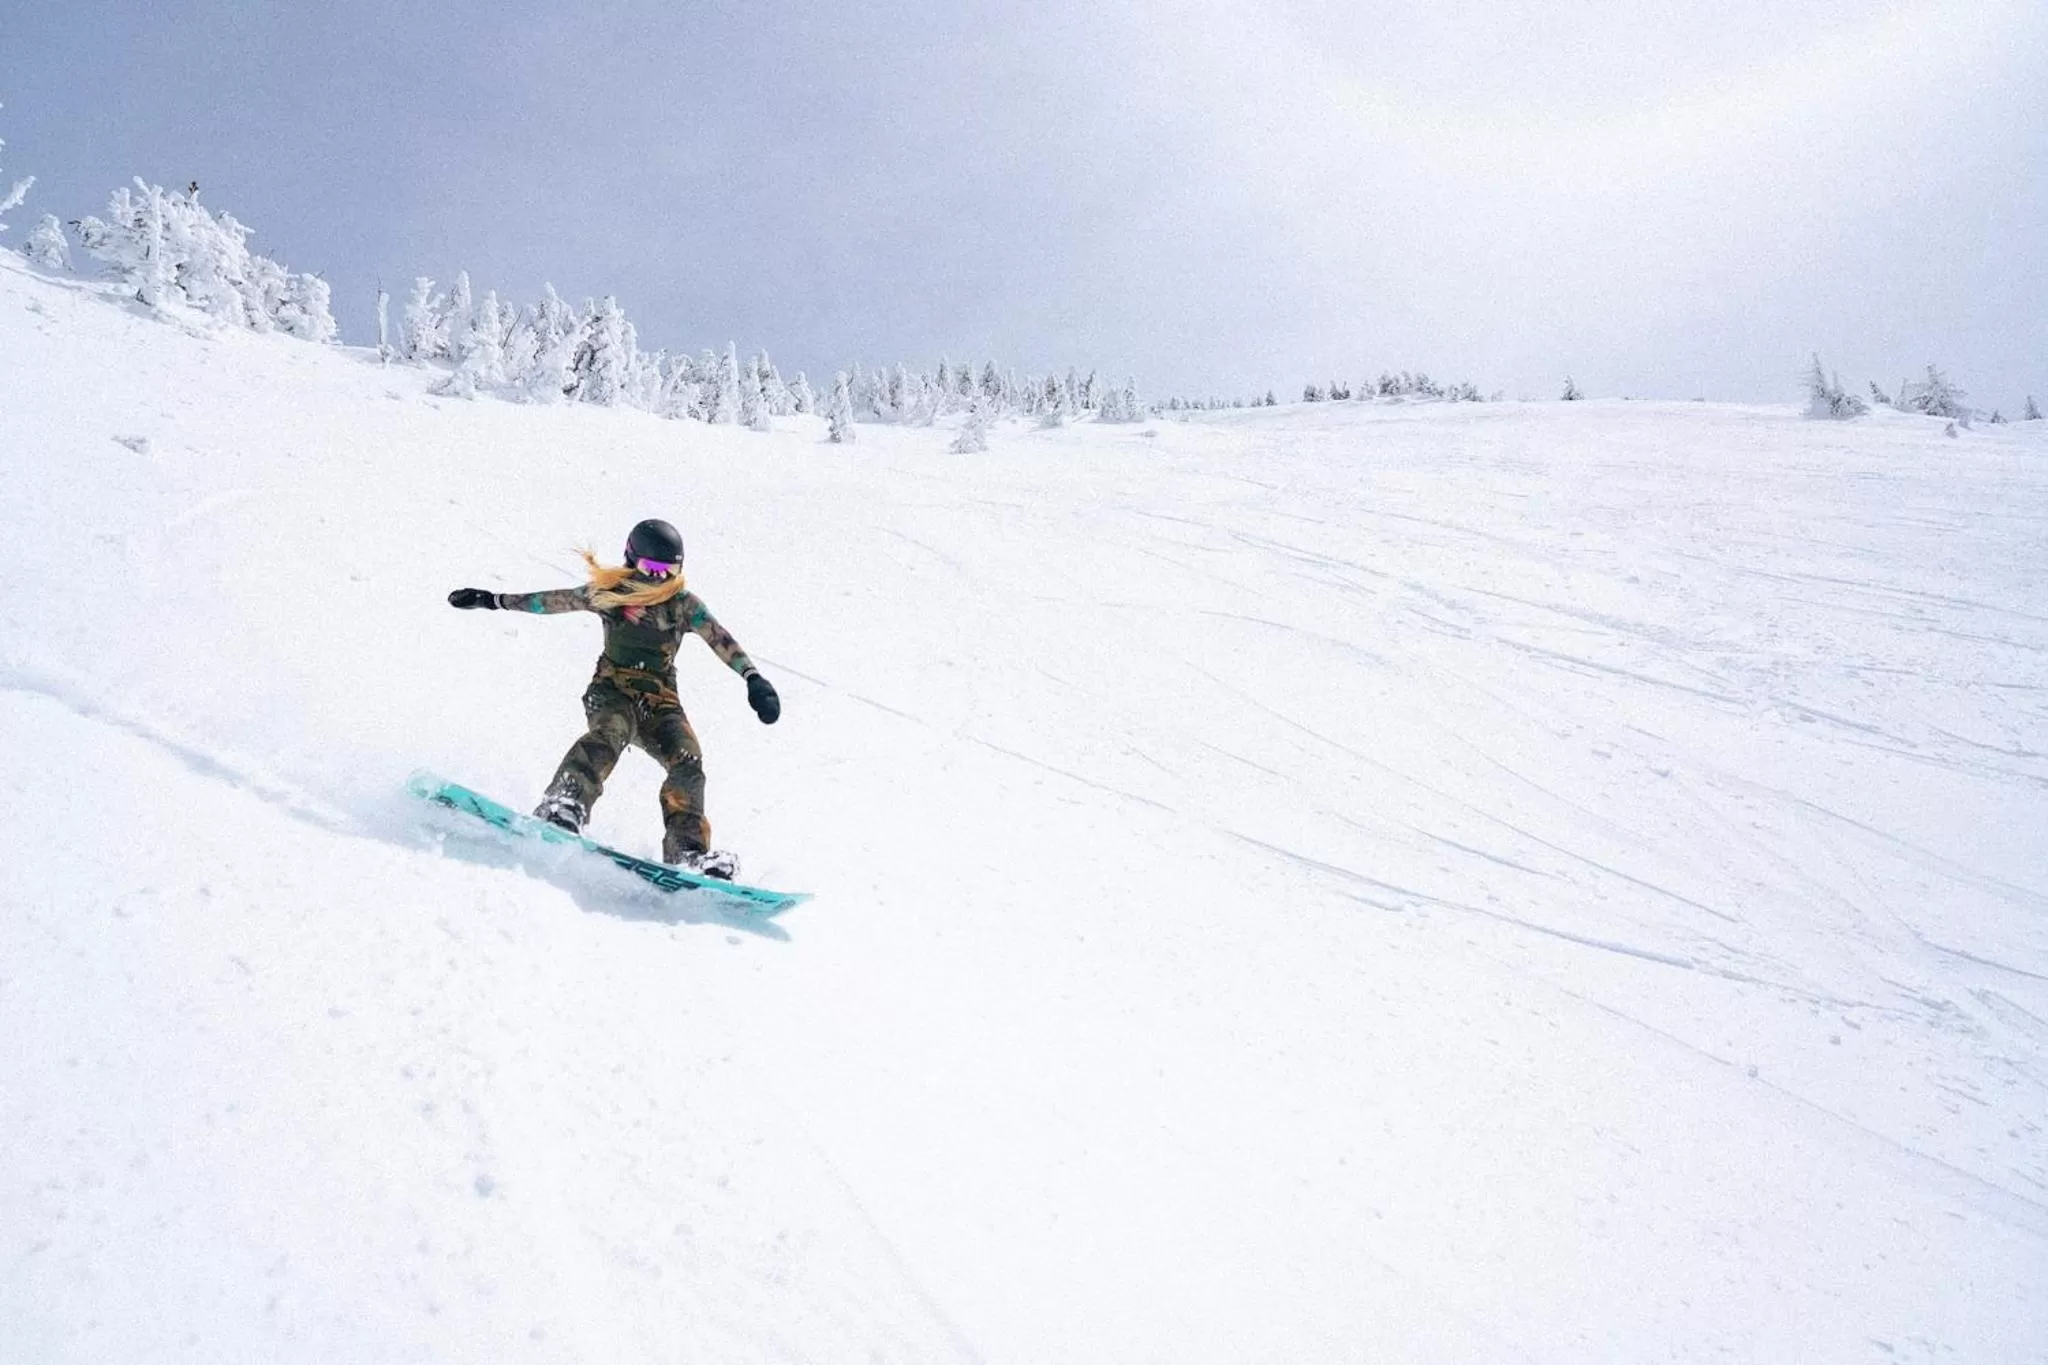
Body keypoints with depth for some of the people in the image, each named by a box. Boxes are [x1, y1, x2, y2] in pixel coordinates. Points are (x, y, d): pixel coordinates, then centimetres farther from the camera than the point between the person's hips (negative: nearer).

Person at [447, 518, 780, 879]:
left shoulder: (684, 604, 2)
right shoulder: (610, 593, 2)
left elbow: (721, 640, -10)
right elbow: (554, 601, 13)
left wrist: (753, 679, -26)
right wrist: (492, 600, 20)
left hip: (660, 698, 2)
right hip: (612, 689, -2)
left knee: (688, 761, -21)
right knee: (610, 734, -35)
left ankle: (687, 852, -21)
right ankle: (561, 809, -50)